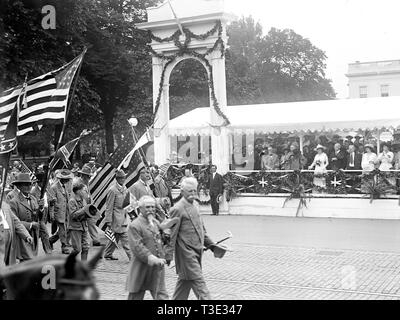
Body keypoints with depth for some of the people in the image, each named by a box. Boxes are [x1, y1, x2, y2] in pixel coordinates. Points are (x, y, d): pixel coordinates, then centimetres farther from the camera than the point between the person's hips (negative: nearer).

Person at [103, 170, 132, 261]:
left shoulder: (124, 188, 10)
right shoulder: (112, 190, -14)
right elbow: (109, 207, -14)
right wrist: (108, 221, -15)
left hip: (124, 216, 8)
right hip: (117, 217, -8)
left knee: (115, 237, 16)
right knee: (125, 238, -8)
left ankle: (108, 254, 27)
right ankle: (132, 257, -7)